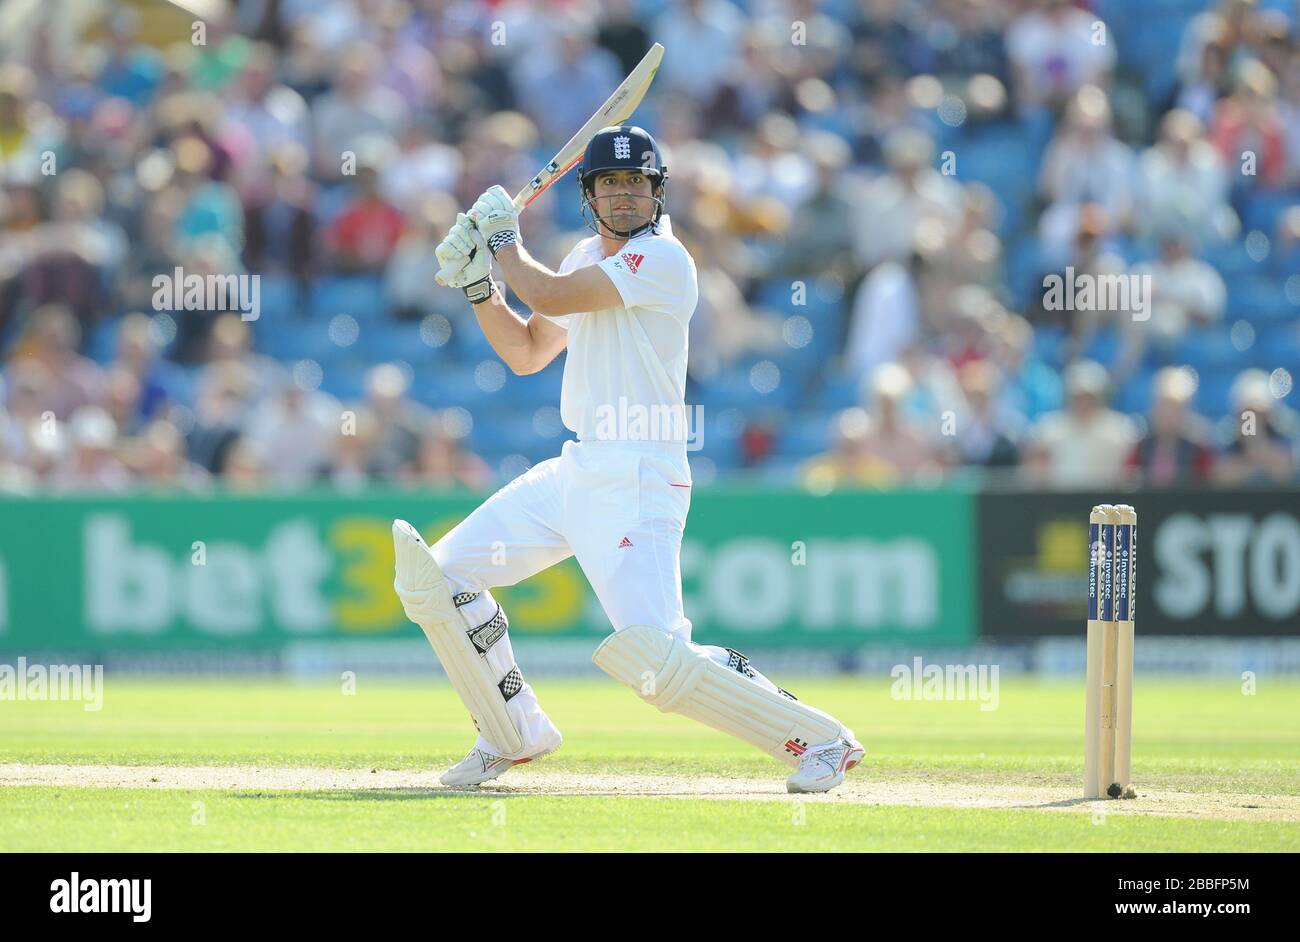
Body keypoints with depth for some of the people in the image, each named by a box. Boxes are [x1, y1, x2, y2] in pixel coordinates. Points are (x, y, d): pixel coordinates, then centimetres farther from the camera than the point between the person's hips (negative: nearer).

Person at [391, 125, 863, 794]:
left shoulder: (662, 257, -14)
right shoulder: (589, 257, 15)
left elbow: (549, 295, -21)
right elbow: (527, 352, 22)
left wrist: (503, 242, -3)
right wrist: (477, 283, 9)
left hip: (636, 484, -9)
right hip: (573, 474, 9)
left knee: (653, 656, -22)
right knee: (436, 574, 8)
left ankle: (818, 738, -6)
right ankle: (514, 734, 22)